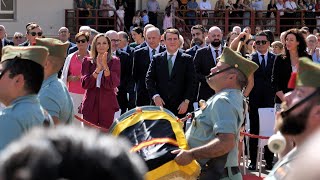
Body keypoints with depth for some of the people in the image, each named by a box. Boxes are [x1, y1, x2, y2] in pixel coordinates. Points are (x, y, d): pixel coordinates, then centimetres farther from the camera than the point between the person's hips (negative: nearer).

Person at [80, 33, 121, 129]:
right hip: (90, 104, 1)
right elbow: (85, 84, -5)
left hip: (107, 104, -1)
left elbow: (113, 84, -8)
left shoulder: (114, 61, 3)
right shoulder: (87, 61, 6)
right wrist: (98, 68, -15)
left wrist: (105, 66, -19)